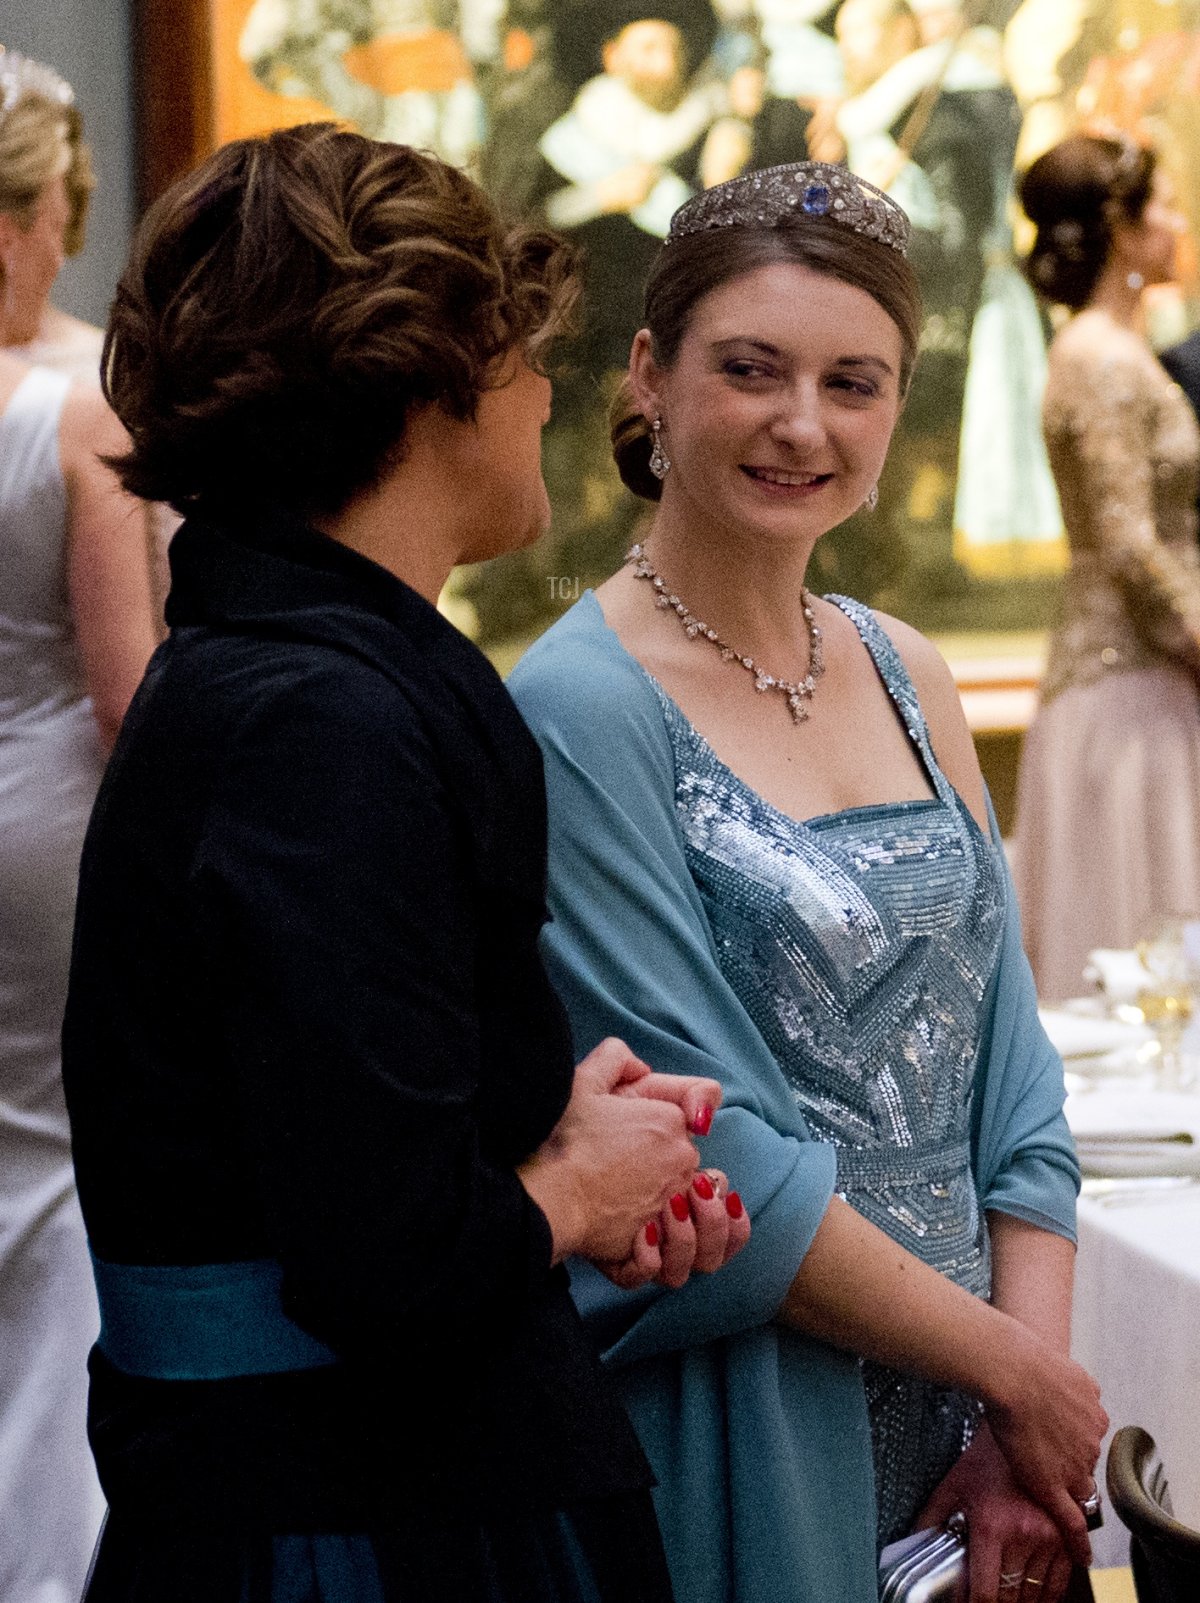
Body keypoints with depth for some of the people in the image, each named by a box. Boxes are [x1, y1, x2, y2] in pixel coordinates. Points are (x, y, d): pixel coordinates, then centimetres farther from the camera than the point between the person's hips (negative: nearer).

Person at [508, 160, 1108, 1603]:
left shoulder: (907, 679, 6)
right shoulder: (583, 711, -14)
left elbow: (1007, 1074, 6)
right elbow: (710, 1161, -16)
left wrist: (1036, 1422, -5)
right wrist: (1017, 1368, -11)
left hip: (965, 1440, 6)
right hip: (735, 1448, -6)